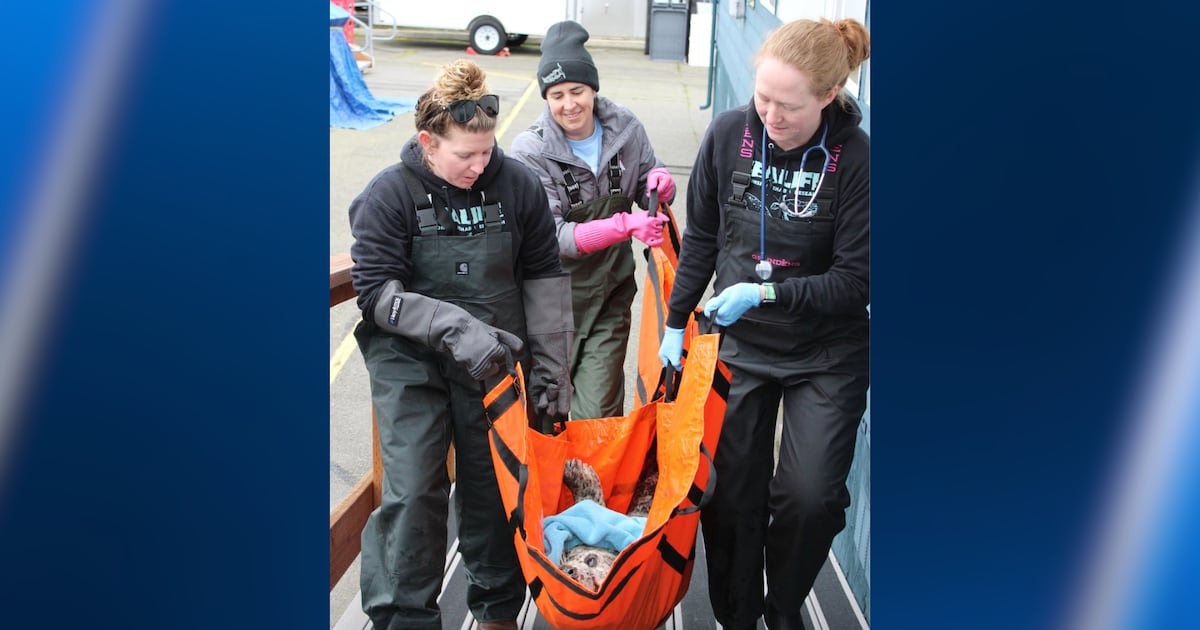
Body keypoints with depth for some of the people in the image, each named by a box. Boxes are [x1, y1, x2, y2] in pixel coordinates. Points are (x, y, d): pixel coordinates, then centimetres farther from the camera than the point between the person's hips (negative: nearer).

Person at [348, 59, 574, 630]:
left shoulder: (517, 184, -4)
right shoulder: (388, 194, -11)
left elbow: (544, 276, 3)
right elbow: (377, 291, -13)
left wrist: (550, 366, 2)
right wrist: (454, 327, -25)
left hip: (495, 361, 2)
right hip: (410, 363, -2)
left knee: (495, 487, 10)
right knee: (412, 492, -9)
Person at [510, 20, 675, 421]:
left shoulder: (625, 129, -4)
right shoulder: (531, 150, -15)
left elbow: (647, 195, 11)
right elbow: (552, 237, -21)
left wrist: (660, 181, -15)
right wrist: (625, 226, -33)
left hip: (611, 293, 2)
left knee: (597, 412, -1)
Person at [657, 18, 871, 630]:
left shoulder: (855, 159, -18)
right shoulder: (728, 133, -9)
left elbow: (855, 281, -14)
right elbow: (700, 237, 6)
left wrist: (766, 292, -23)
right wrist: (675, 323, 8)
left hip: (826, 355, -2)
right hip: (741, 345, 3)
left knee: (811, 495, -8)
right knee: (732, 495, 5)